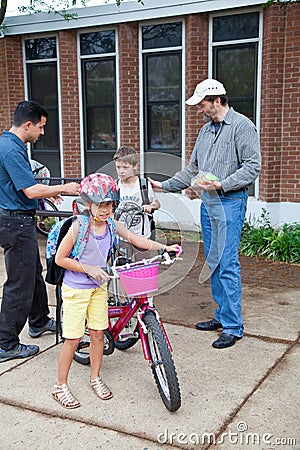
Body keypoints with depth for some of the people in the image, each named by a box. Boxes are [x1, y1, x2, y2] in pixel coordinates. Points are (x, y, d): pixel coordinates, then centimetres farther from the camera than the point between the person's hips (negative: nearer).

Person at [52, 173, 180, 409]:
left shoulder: (112, 224, -5)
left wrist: (165, 247, -7)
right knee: (73, 339, 1)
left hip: (98, 286, 5)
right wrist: (89, 269, -19)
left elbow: (136, 239, 1)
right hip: (76, 289, -5)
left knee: (98, 334, 11)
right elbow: (60, 259, -15)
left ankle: (95, 378, 31)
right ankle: (61, 386, 17)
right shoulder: (79, 226, -20)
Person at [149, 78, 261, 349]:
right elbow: (193, 169, 23)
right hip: (208, 204, 8)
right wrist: (164, 186, 17)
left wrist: (222, 185, -23)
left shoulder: (242, 126, -7)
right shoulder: (206, 130, 18)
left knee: (227, 264, -9)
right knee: (213, 262, 12)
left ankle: (233, 326, 0)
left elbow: (252, 167, -14)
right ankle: (222, 315, 25)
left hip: (230, 203, -8)